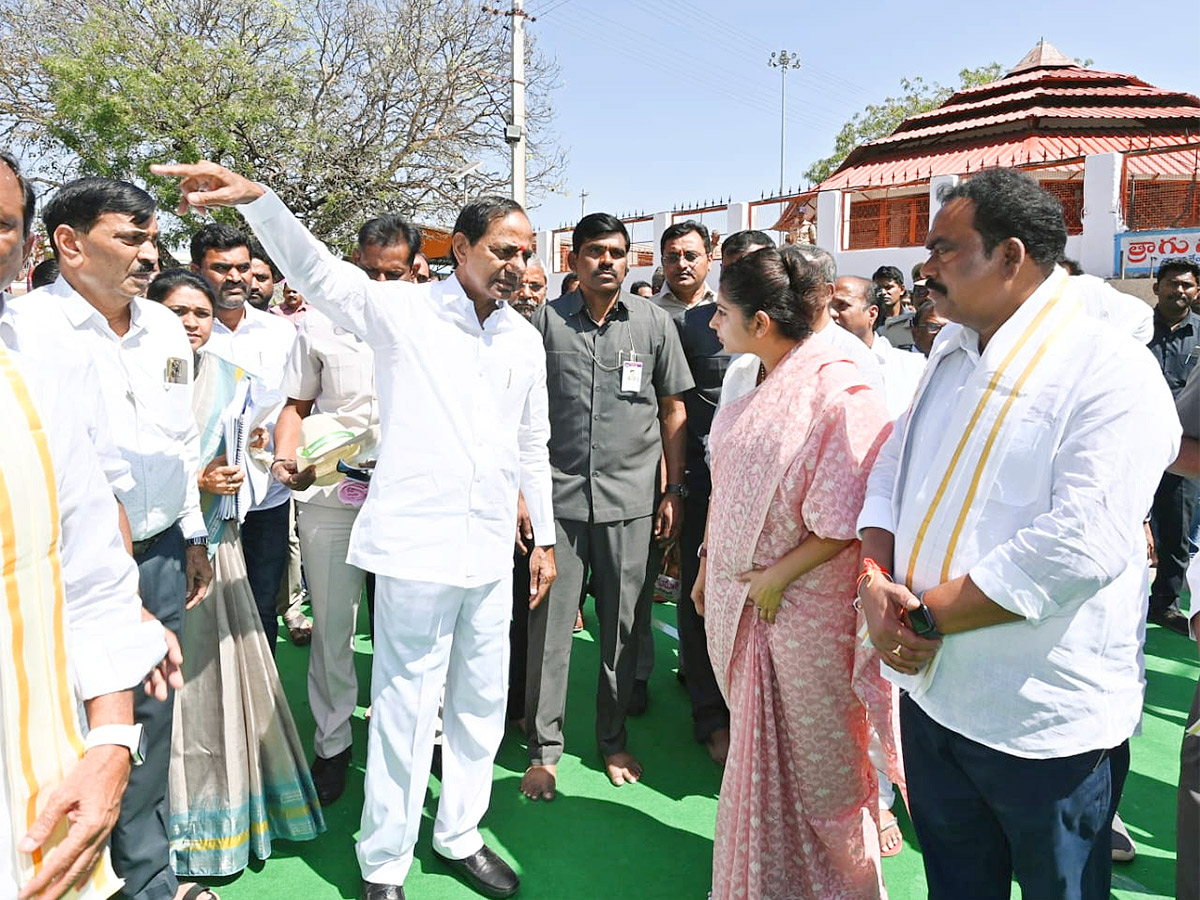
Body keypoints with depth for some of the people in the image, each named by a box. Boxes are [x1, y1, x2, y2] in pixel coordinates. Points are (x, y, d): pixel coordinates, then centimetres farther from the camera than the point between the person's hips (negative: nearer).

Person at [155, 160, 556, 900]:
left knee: (482, 703, 16)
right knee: (405, 708, 3)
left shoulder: (525, 339, 10)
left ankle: (460, 837, 36)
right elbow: (316, 270, -17)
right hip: (418, 545, -5)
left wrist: (546, 536, 17)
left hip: (491, 552, 5)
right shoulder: (404, 310, -3)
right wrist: (257, 198, -35)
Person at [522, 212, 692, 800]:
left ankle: (614, 740, 28)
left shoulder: (654, 322, 6)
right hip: (558, 494, 0)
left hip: (630, 498, 1)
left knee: (624, 627, 9)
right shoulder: (545, 320, 4)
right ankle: (544, 749, 18)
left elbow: (673, 409, 10)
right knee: (549, 624, 2)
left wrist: (674, 491, 5)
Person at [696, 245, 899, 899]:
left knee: (817, 753, 13)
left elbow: (845, 522, -20)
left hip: (807, 602, -6)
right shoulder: (750, 385, 4)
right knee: (758, 745, 20)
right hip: (742, 599, 7)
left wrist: (775, 577, -15)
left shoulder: (838, 393, -19)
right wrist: (709, 562, 13)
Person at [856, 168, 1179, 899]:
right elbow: (890, 474, 7)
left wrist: (926, 617, -20)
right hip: (931, 690, 6)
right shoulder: (952, 353, 8)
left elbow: (1079, 546, -26)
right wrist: (876, 582, -11)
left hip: (1043, 726, -6)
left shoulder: (1111, 369, -16)